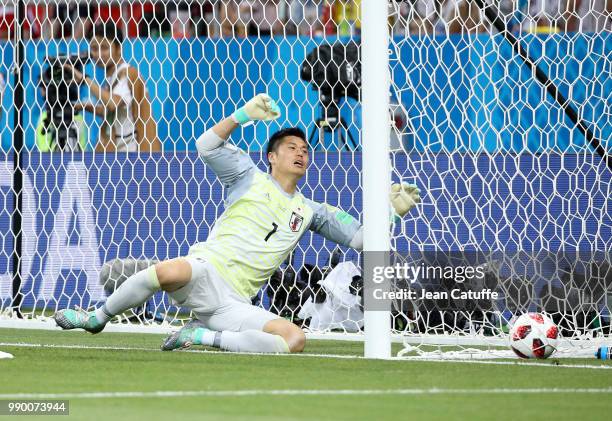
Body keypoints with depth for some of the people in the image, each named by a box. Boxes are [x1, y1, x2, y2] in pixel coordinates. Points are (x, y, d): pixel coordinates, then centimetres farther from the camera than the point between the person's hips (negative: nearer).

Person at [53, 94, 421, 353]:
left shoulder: (309, 211, 21)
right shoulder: (250, 177, 12)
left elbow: (360, 238, 22)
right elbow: (207, 146, -1)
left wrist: (393, 210, 8)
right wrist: (244, 115, -10)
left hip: (235, 303, 4)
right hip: (207, 270, -4)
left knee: (295, 339, -23)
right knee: (170, 271, -40)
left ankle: (205, 337, -12)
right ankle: (97, 318, -13)